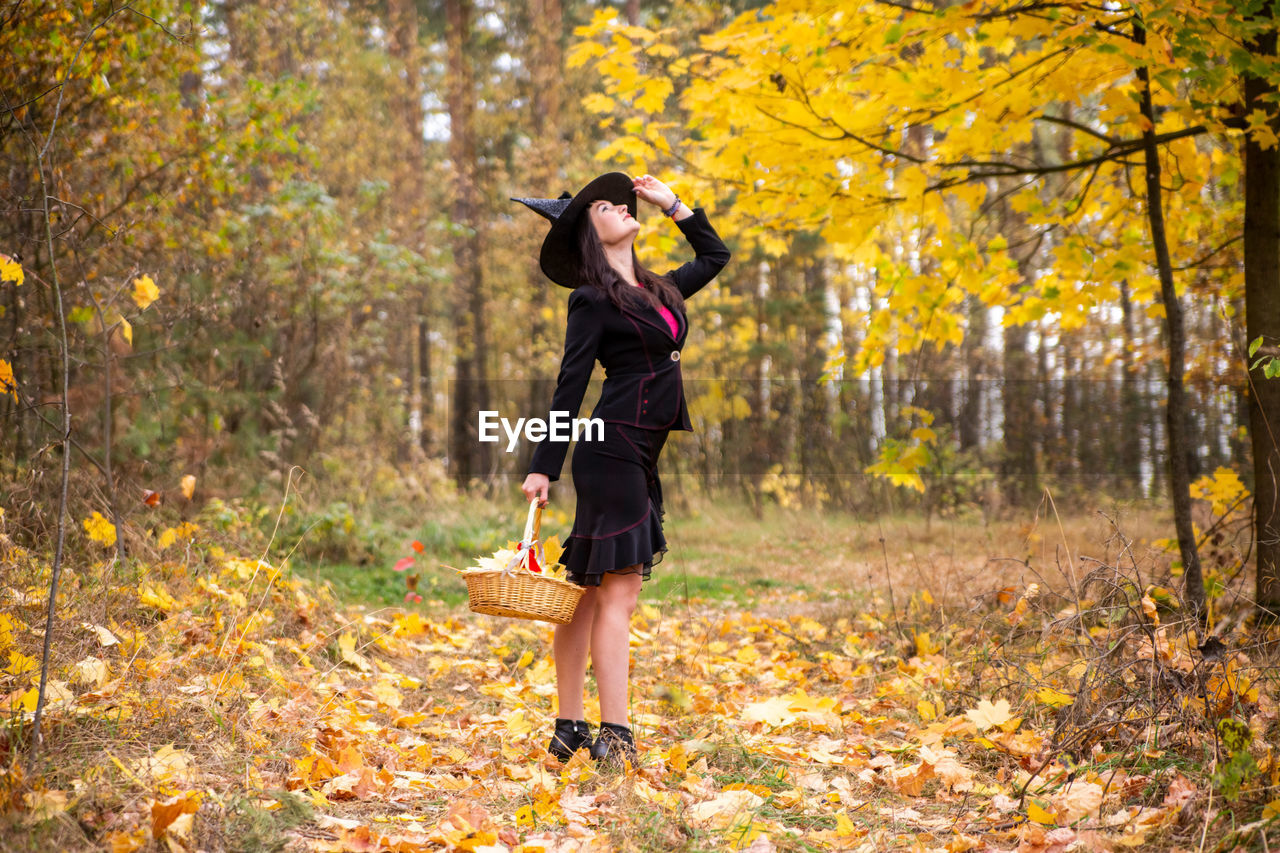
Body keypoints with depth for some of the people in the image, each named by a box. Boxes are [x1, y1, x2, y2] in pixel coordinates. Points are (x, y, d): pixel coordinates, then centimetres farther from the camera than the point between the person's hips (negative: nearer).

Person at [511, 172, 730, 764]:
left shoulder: (659, 291, 19)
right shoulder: (592, 300, -3)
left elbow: (714, 255, 34)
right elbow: (570, 385, -7)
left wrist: (672, 204, 28)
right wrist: (543, 467, -9)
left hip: (639, 456, 8)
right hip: (613, 450, -8)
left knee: (591, 590, 8)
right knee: (619, 589, -11)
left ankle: (569, 729, 11)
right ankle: (614, 736, -11)